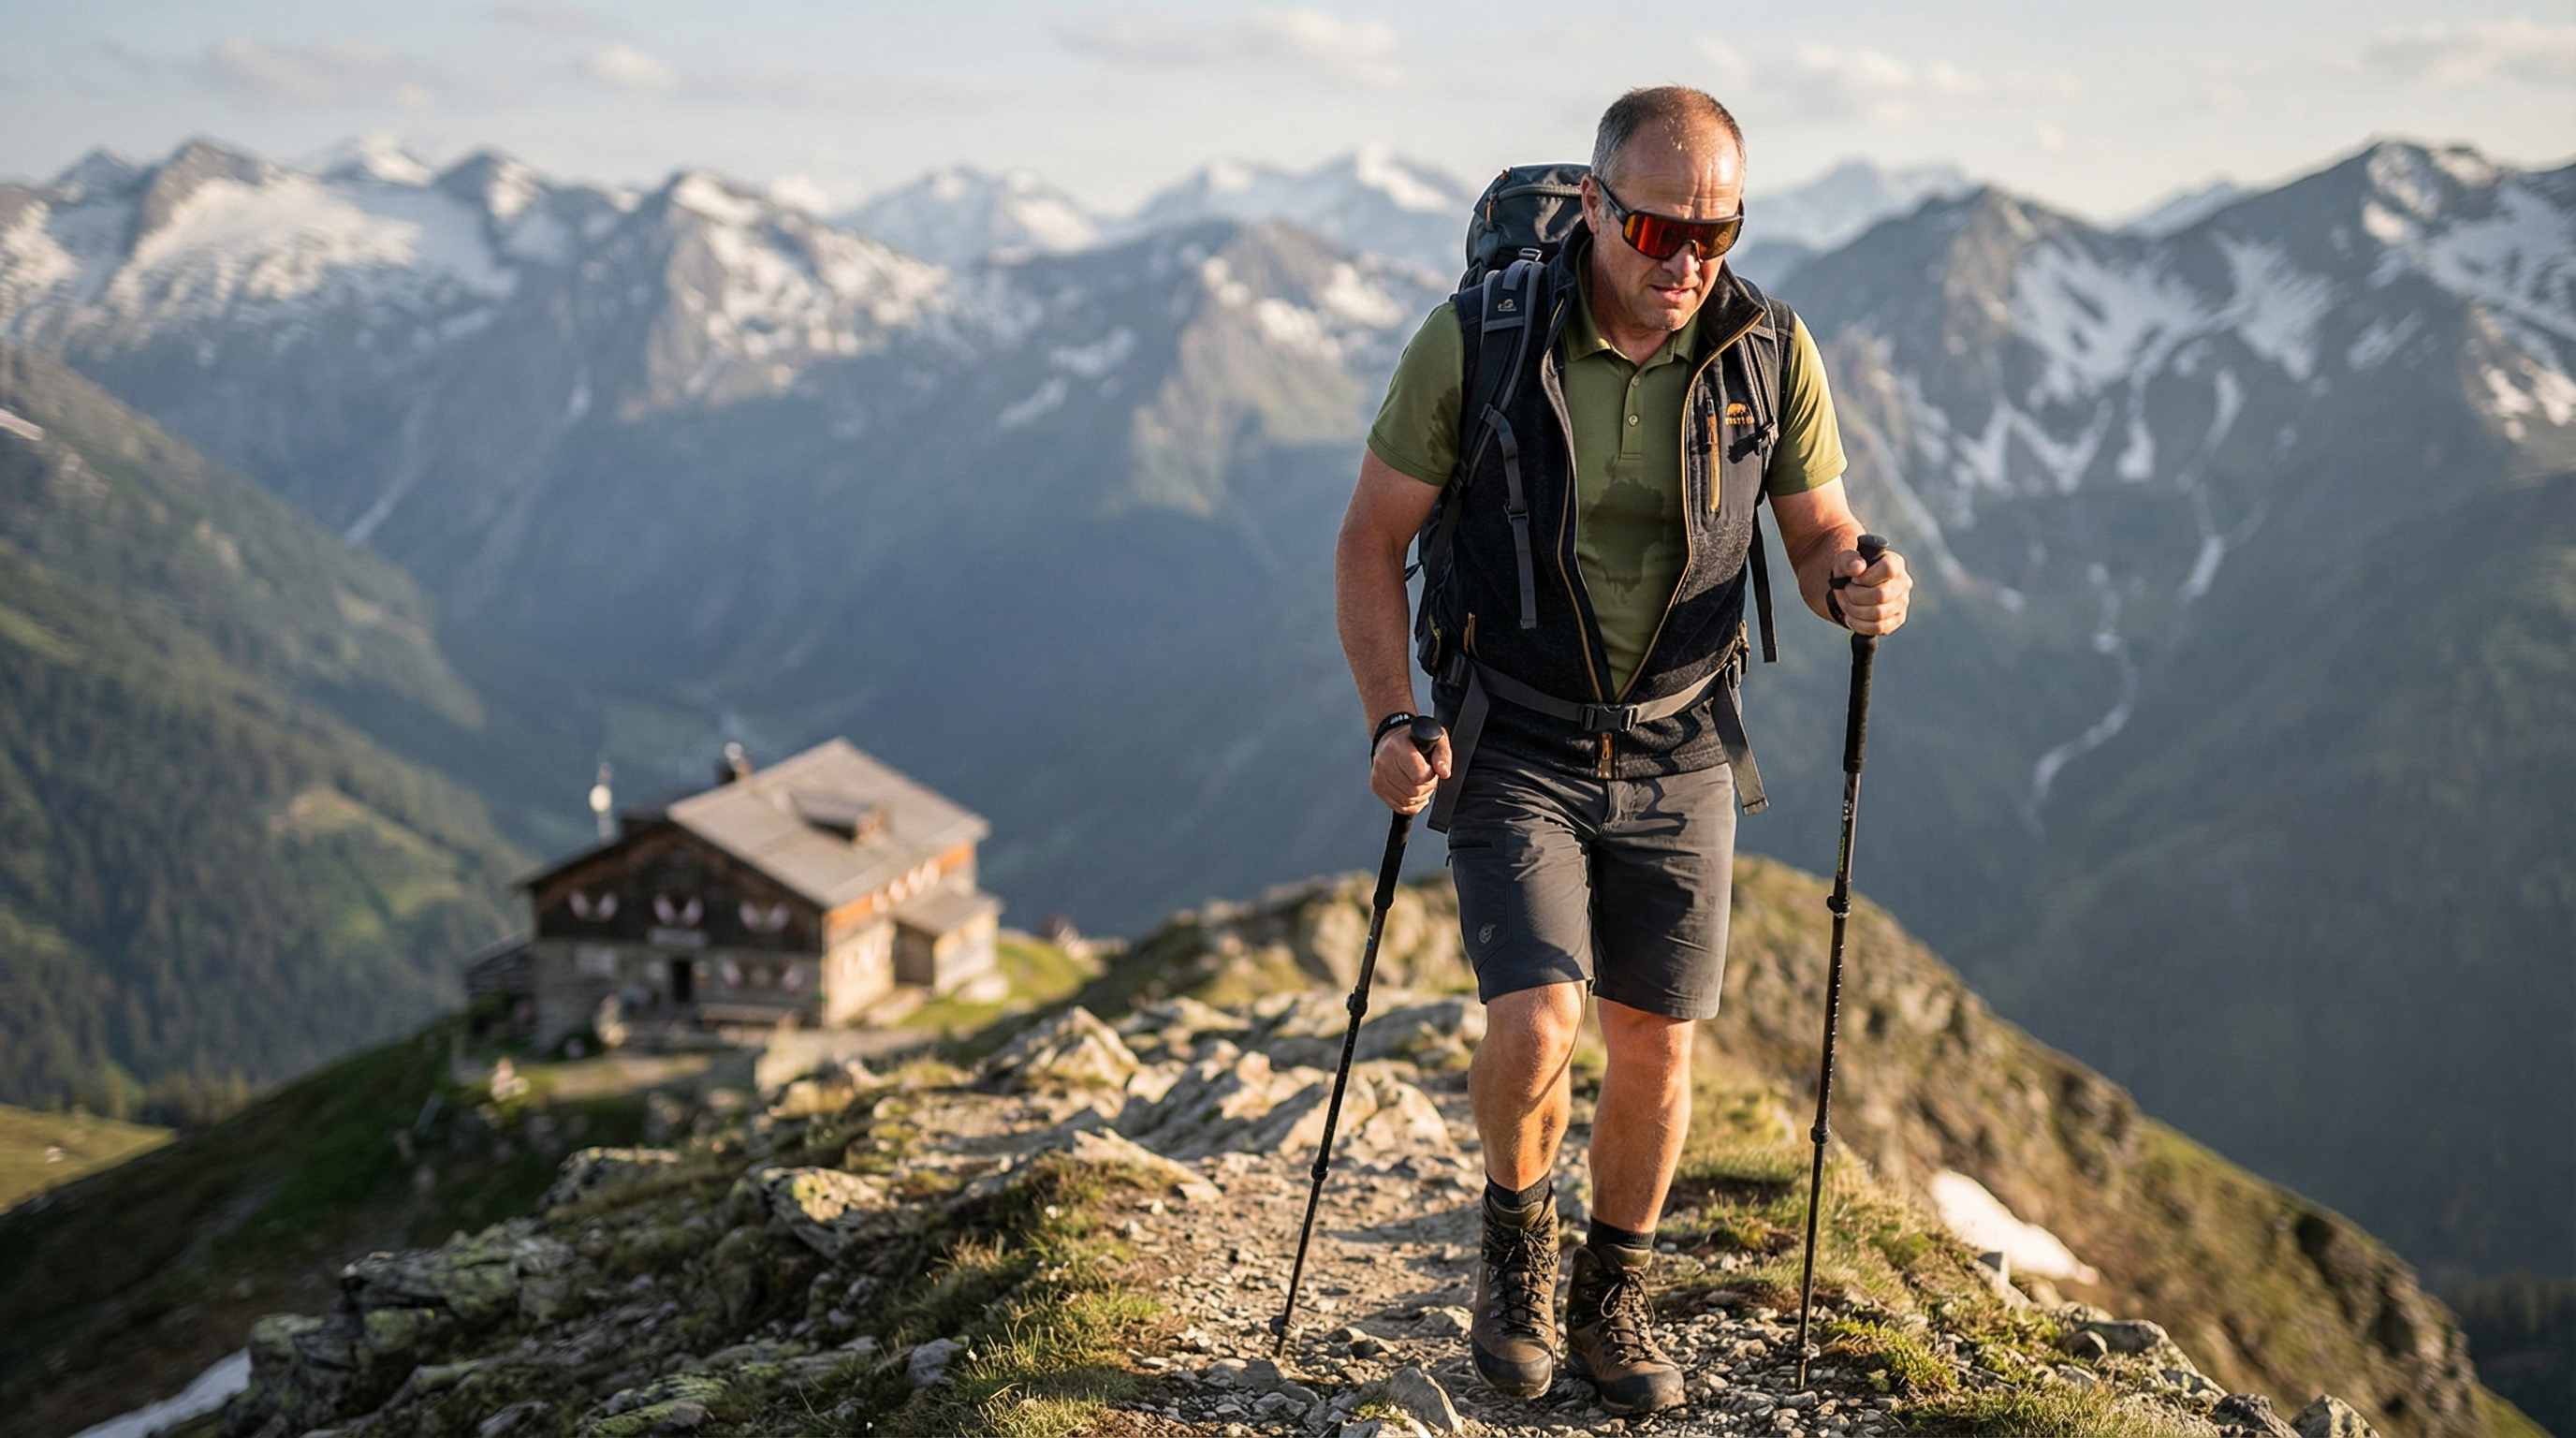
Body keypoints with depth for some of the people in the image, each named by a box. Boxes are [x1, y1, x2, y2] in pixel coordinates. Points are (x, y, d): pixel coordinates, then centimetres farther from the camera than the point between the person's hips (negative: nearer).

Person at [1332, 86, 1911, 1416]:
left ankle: (1612, 1303, 32)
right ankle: (1516, 1235, 16)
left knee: (1654, 1046, 8)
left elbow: (1818, 536, 1)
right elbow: (1372, 537, -8)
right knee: (1533, 1031, -16)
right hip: (1514, 746, -2)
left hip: (1678, 753, 3)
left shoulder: (1767, 351, -10)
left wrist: (1858, 587, -23)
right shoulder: (1475, 341, -17)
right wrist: (1391, 722, -18)